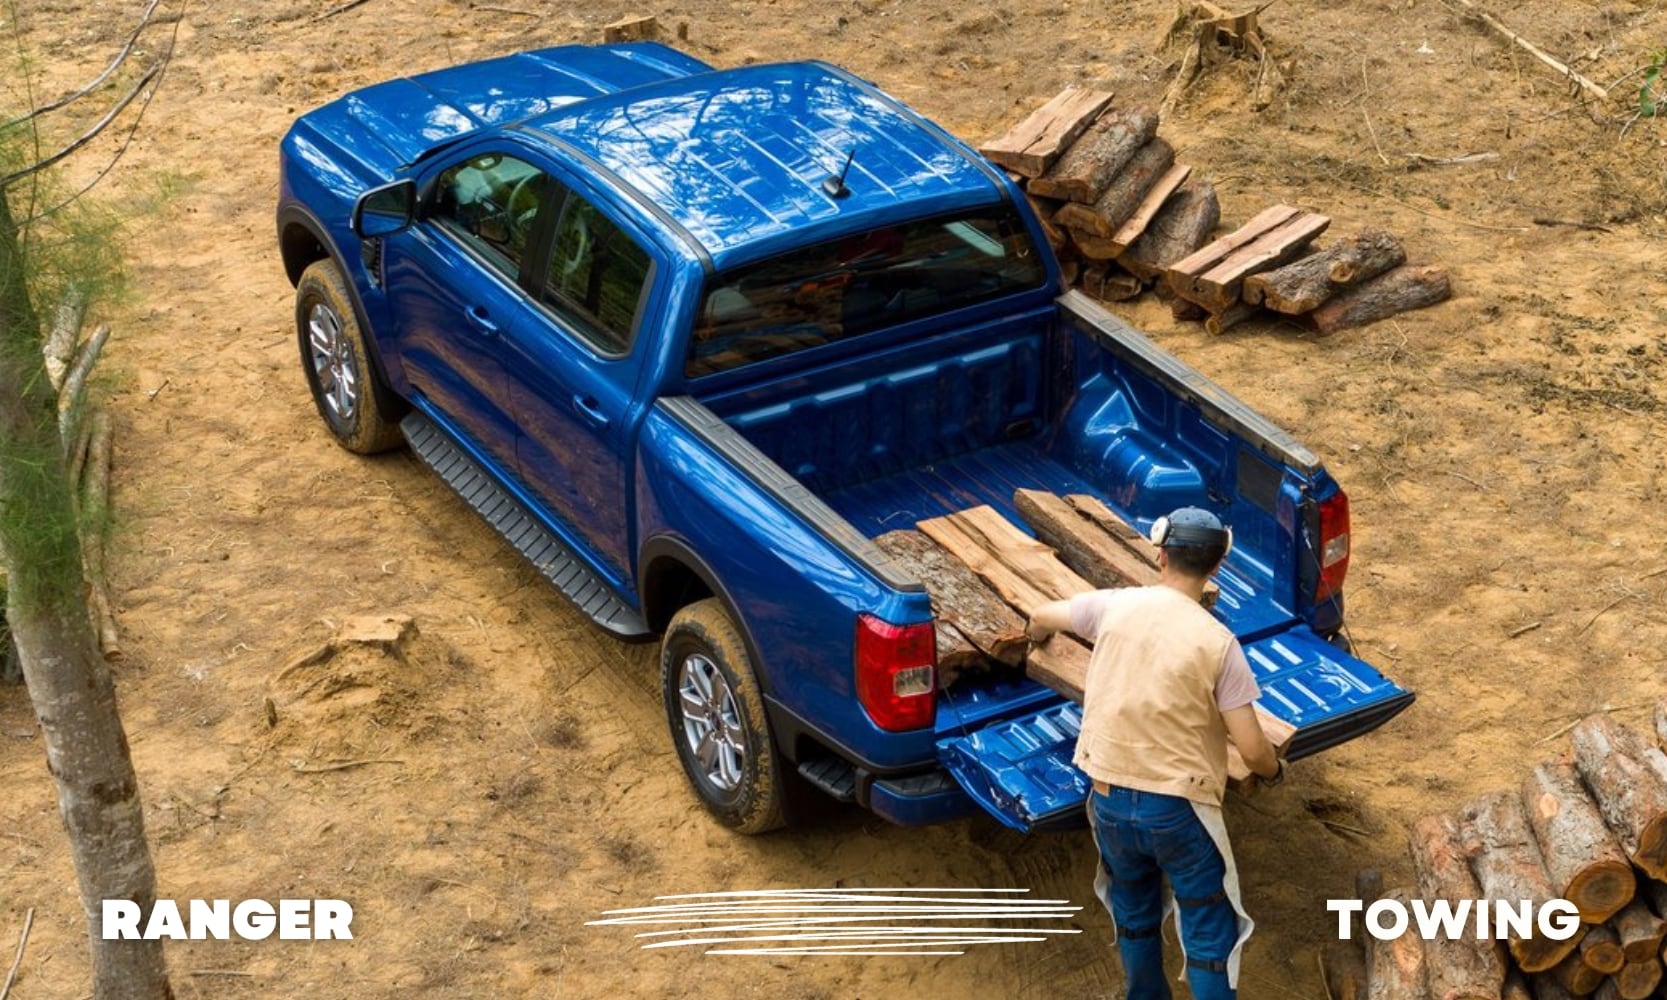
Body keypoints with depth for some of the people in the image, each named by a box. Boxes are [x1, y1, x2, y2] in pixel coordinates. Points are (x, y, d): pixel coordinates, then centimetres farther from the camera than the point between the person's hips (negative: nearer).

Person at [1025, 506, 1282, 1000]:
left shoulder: (1115, 606, -5)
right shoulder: (1218, 642, -14)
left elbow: (1040, 618, 15)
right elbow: (1252, 750, -13)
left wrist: (1040, 636, 40)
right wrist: (1274, 770, 10)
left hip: (1109, 798, 4)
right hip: (1179, 807, -4)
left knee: (1134, 914, 26)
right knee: (1209, 933, 11)